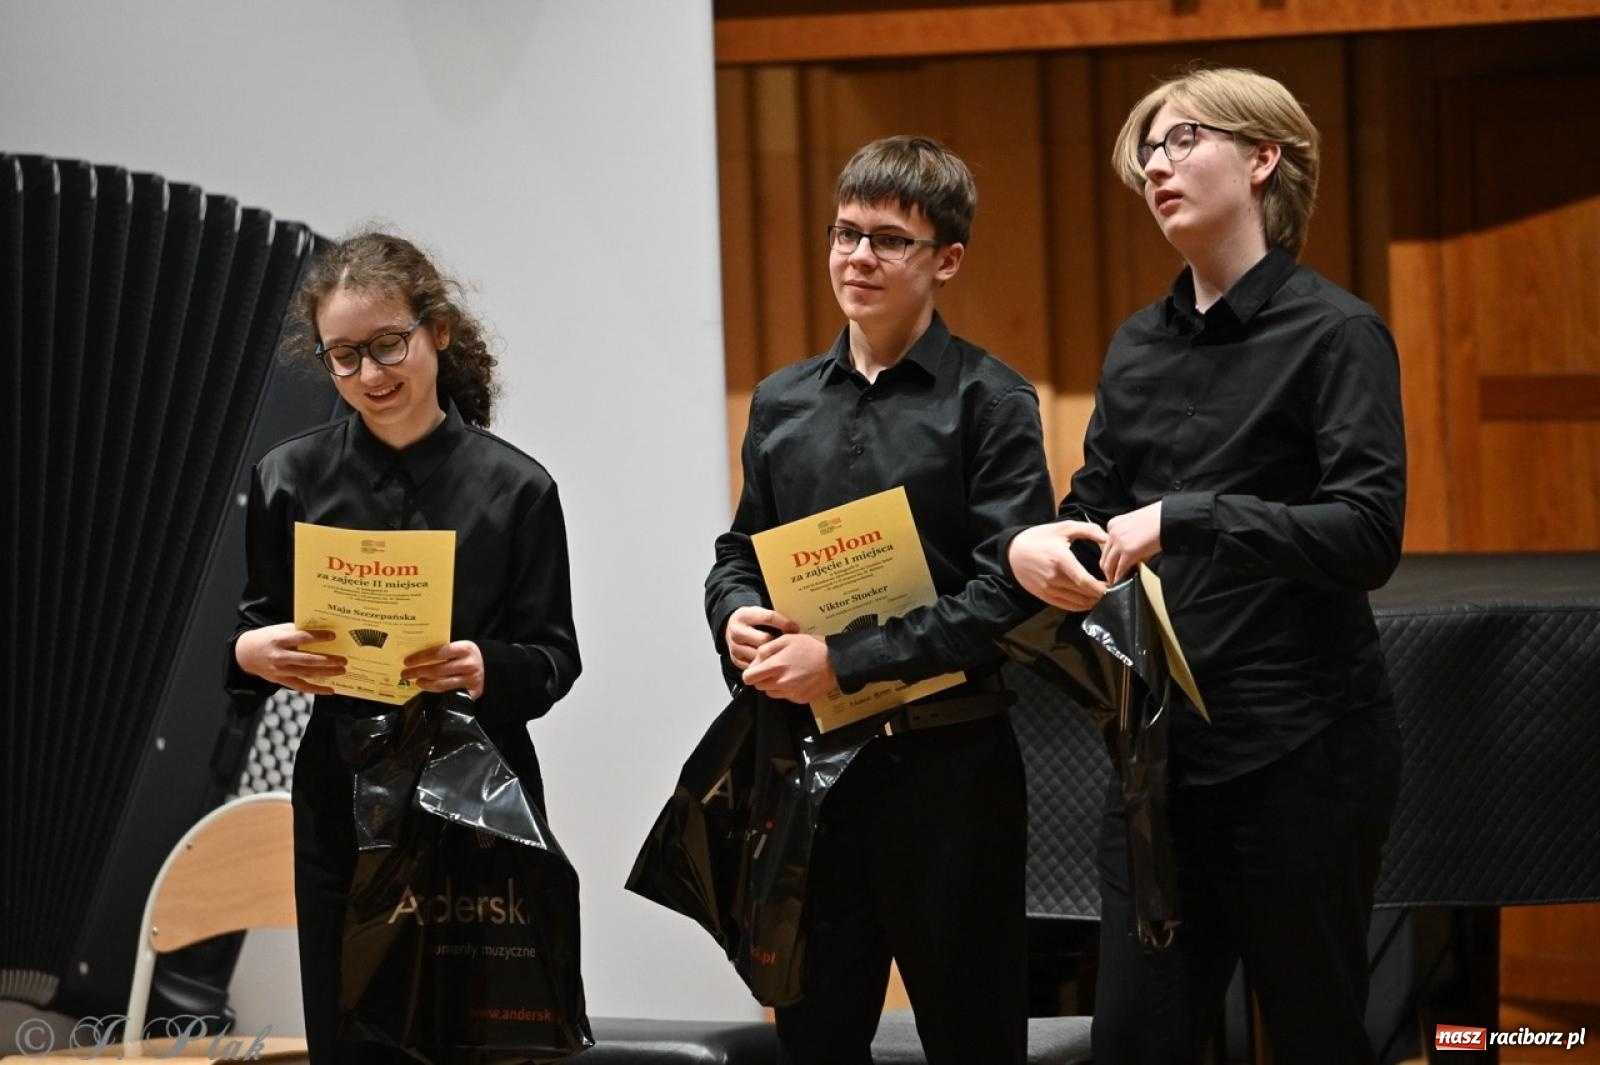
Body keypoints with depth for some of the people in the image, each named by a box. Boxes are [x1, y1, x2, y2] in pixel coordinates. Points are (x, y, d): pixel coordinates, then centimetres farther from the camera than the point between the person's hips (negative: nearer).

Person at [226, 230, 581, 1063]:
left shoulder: (515, 488, -2)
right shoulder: (291, 479, 2)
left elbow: (555, 658, 0)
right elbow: (255, 632, 6)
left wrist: (489, 669, -21)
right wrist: (249, 653, -16)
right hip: (341, 811, 1)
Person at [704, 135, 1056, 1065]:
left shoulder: (989, 401, -5)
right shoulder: (782, 404, 12)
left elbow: (1006, 591, -13)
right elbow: (739, 552, 21)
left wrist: (847, 662, -17)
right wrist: (736, 617, -3)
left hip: (946, 765, -5)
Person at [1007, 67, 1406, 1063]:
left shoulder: (1335, 334, -7)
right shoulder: (1140, 345, 13)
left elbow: (1370, 534, -17)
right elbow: (1097, 503, 18)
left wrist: (1185, 519, -24)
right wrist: (1034, 541, -5)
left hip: (1301, 748, -6)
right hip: (1162, 746, 6)